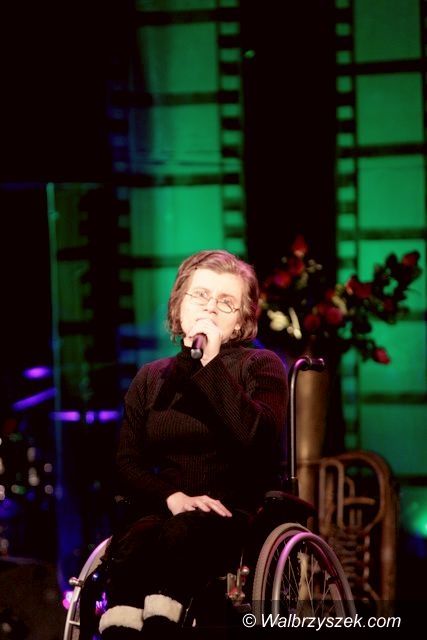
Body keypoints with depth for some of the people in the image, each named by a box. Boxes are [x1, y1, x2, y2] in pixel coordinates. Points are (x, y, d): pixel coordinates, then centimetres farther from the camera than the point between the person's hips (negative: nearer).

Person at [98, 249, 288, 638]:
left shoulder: (261, 366, 7)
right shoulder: (151, 378, 18)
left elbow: (259, 439, -14)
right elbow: (128, 464, 10)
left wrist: (212, 364, -15)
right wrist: (172, 497, -10)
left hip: (236, 516, -3)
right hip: (164, 511, 3)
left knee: (181, 534, -37)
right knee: (128, 547, -33)